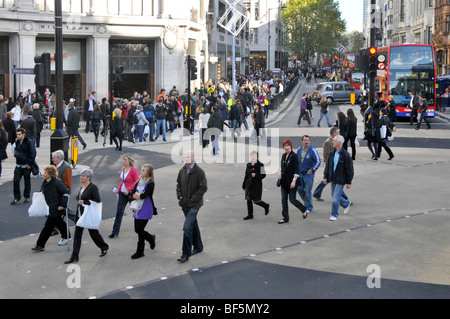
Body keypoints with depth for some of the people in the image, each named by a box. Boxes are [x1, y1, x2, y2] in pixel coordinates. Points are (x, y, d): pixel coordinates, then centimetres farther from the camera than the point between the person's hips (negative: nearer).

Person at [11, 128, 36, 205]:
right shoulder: (16, 142, 8)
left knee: (27, 181, 7)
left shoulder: (29, 142, -10)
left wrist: (29, 164, -15)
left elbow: (33, 153, -13)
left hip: (26, 166, -5)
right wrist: (16, 154, 0)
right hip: (18, 165, 5)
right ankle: (17, 198, 3)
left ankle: (27, 197, 19)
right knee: (16, 181, -4)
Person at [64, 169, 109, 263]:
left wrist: (84, 202, -19)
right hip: (80, 215, 7)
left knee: (93, 232, 7)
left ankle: (104, 247, 33)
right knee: (77, 235, 2)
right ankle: (74, 256, 3)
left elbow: (97, 201, -18)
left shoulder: (93, 187, -13)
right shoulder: (81, 187, 12)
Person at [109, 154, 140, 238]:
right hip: (122, 193, 6)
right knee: (119, 212, 0)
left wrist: (128, 189, -20)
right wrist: (119, 189, 9)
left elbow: (137, 182, -16)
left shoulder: (134, 170, -15)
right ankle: (115, 232, 0)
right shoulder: (122, 169, 7)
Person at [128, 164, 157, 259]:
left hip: (146, 210, -7)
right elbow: (132, 193, 1)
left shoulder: (150, 183, -12)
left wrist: (136, 195, -7)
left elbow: (144, 195, -23)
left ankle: (140, 251, 8)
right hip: (138, 208, 7)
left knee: (140, 229, -4)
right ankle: (151, 238, 38)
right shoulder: (139, 182, 9)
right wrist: (139, 195, -16)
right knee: (137, 229, 11)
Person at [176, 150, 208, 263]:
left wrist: (193, 199, -15)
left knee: (187, 227, -13)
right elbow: (179, 184, 17)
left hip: (194, 204, -6)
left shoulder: (199, 172, -12)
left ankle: (186, 254, -8)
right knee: (193, 225, 20)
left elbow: (203, 188, -13)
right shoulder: (182, 170, 6)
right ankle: (198, 246, 36)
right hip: (185, 203, 6)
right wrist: (180, 196, 3)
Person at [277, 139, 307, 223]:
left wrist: (294, 181, -21)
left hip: (291, 182, -7)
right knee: (284, 200, 5)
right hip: (284, 182, 7)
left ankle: (304, 210, 22)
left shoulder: (294, 156, -12)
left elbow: (296, 170, -16)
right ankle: (285, 218, 11)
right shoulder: (283, 156, 9)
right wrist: (280, 171, 6)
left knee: (292, 200, -3)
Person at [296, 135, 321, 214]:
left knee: (308, 191, -2)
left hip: (308, 173, -6)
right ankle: (307, 202, 33)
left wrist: (312, 169, -15)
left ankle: (309, 207, 13)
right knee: (299, 189, 11)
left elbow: (318, 161, -13)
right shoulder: (299, 150, 5)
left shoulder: (312, 150, -13)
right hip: (300, 173, 6)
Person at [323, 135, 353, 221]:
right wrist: (325, 177, 7)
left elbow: (349, 169, -12)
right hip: (333, 179, 7)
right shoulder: (332, 153, 3)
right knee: (334, 196, 17)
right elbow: (328, 165, 11)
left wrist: (349, 182, -11)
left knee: (336, 197, -6)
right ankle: (346, 203, 42)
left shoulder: (345, 155, -16)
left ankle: (334, 214, 8)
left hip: (341, 180, -7)